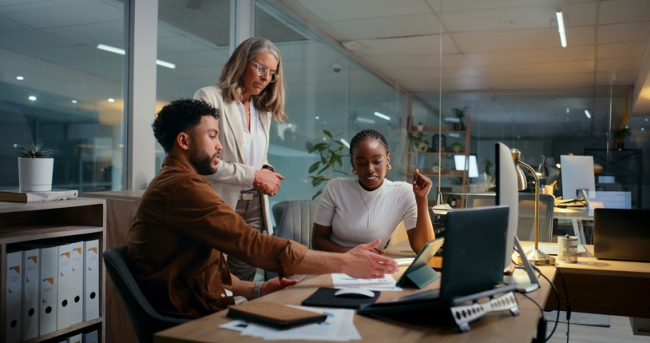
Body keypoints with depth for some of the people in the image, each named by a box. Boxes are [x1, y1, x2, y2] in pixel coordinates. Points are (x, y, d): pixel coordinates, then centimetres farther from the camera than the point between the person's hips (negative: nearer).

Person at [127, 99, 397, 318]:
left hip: (201, 308, 9)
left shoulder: (173, 183, 18)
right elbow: (255, 246, -24)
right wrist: (344, 263, -18)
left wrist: (256, 290, 1)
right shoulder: (184, 187, -18)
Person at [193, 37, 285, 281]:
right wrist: (253, 175, -15)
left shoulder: (264, 110, 15)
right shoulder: (209, 98, -7)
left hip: (254, 207, 6)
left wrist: (267, 173, -1)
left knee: (245, 280, 10)